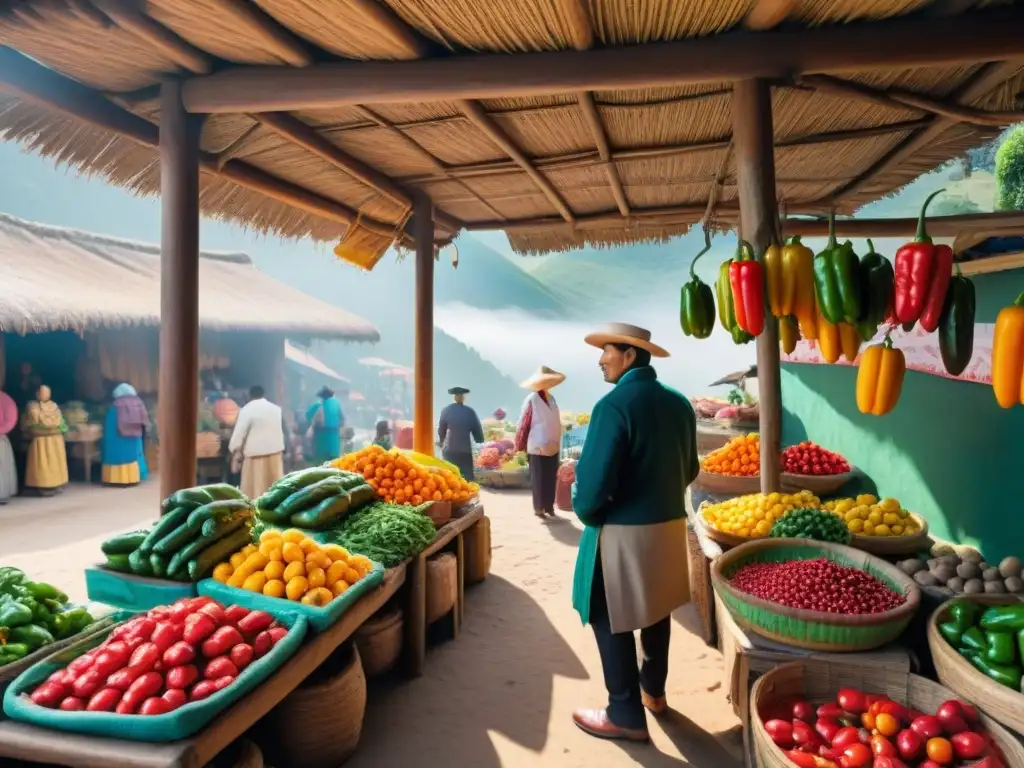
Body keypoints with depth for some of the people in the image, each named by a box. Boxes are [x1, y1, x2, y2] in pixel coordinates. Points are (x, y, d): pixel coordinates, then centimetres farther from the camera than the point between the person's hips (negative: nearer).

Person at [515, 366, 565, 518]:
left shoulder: (551, 398, 7)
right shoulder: (532, 400, -14)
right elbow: (523, 424, -11)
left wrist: (557, 442, 15)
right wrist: (520, 447, -7)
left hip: (552, 447, 6)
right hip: (538, 448, -6)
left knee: (551, 479, 11)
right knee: (538, 480, 4)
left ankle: (549, 506, 22)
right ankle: (538, 507, 15)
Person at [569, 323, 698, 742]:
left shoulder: (614, 404, -20)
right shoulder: (679, 403, 3)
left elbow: (595, 479, -23)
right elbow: (690, 470, 11)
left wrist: (585, 512, -4)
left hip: (624, 531, -8)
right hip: (670, 524, 8)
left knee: (611, 619, 7)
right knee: (656, 610, 23)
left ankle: (626, 715, 17)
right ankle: (653, 690, 41)